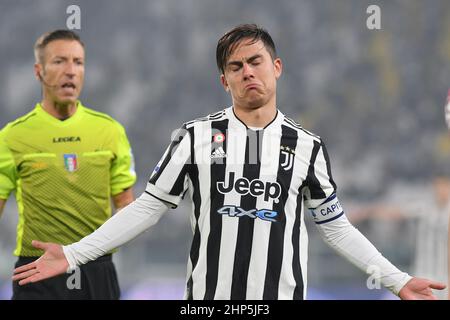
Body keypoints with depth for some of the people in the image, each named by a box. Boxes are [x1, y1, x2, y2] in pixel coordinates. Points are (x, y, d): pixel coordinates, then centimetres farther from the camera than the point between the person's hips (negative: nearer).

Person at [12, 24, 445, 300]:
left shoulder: (307, 146, 6)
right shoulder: (195, 137, 3)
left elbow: (335, 226, 13)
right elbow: (147, 208, 6)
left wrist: (397, 280, 7)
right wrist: (73, 255, -1)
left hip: (282, 294, 1)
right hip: (207, 296, 0)